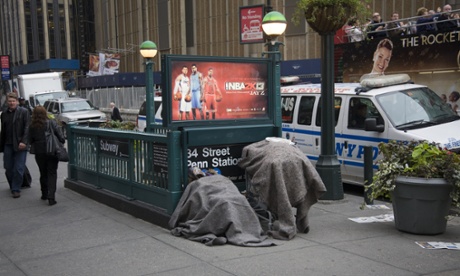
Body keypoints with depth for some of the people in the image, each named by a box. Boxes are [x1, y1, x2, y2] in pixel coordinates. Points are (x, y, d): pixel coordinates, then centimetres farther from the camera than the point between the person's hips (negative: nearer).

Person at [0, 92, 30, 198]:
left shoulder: (23, 112, -1)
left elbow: (27, 127, -7)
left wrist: (24, 142, -17)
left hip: (20, 145, -4)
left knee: (19, 169, -4)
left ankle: (16, 190, 4)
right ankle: (13, 186, 25)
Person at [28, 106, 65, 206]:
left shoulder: (32, 126, -4)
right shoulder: (52, 123, -9)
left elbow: (30, 141, 2)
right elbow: (60, 136, -9)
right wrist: (63, 141, 11)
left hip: (39, 153, 2)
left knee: (43, 174, 17)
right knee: (52, 174, 1)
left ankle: (44, 194, 27)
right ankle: (51, 196, -9)